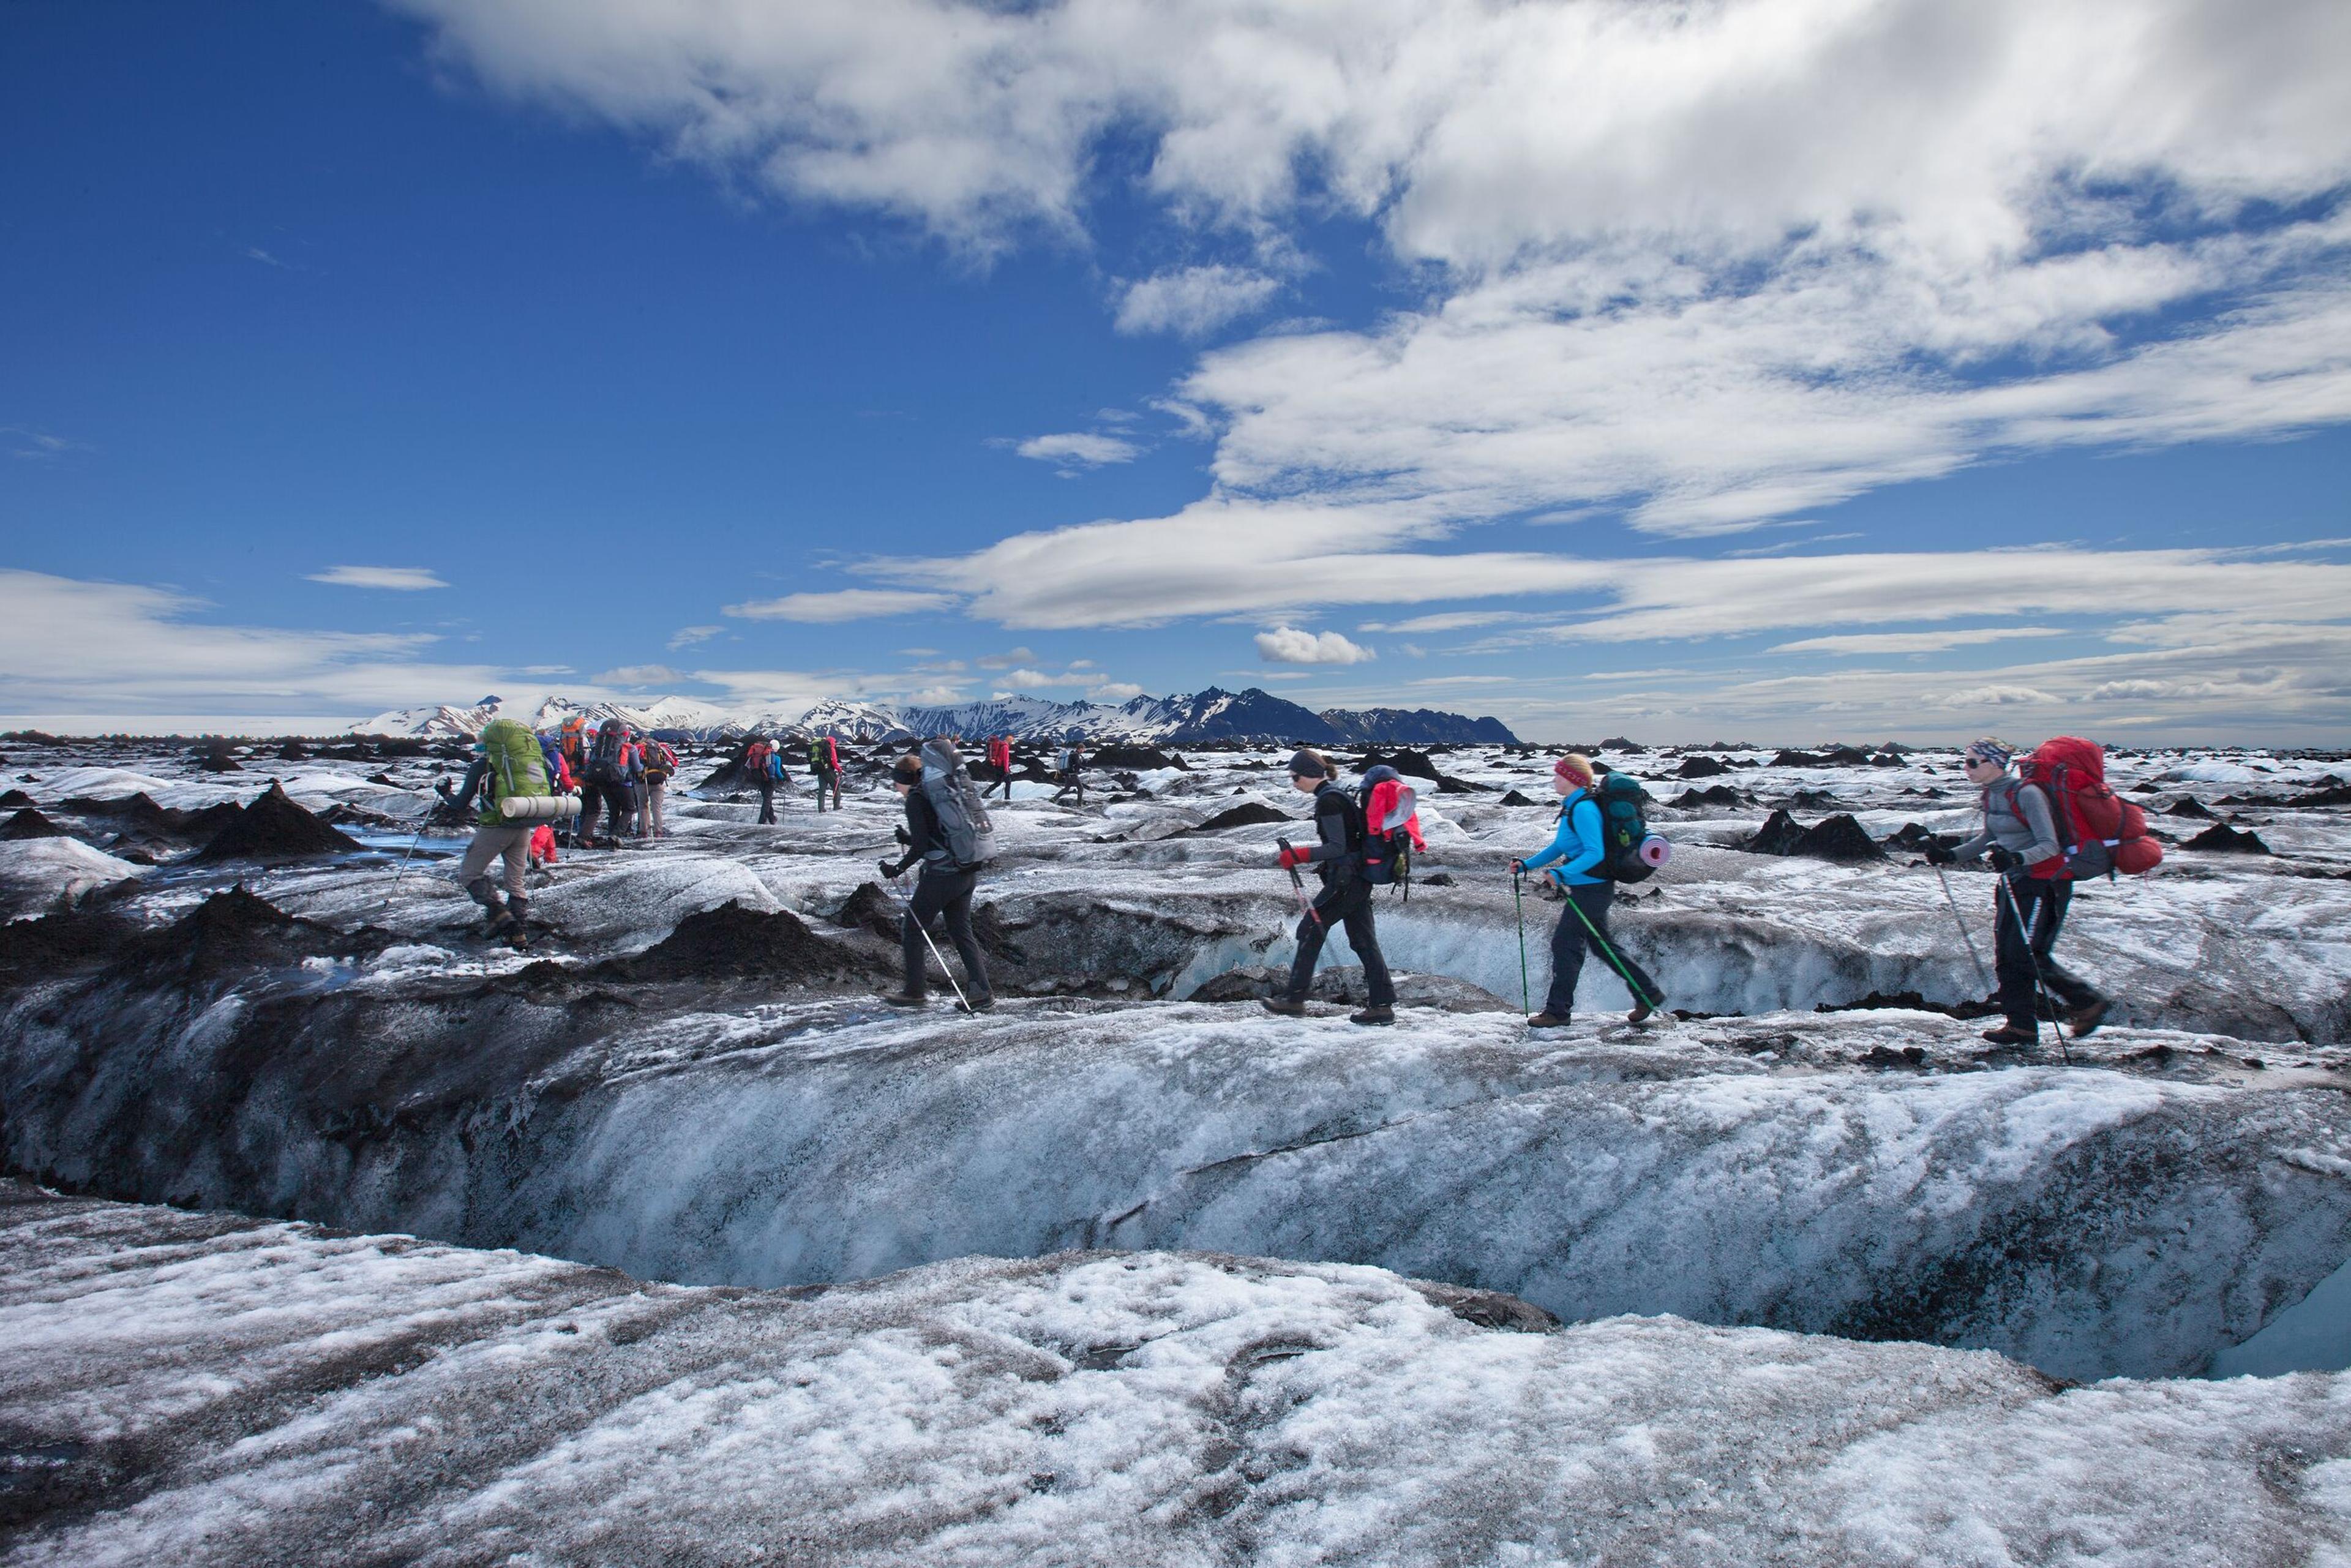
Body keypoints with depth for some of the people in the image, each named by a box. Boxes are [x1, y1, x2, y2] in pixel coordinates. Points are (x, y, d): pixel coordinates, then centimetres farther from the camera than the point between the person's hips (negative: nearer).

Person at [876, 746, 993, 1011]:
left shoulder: (916, 798, -11)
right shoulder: (951, 789, 12)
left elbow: (920, 847, -15)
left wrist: (898, 869, -2)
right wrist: (910, 839, 23)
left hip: (941, 875, -8)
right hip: (969, 872, 8)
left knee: (912, 929, 10)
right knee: (961, 930, 16)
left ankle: (915, 991, 17)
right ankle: (981, 992, 12)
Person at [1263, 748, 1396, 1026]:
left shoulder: (1328, 800, -16)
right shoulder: (1337, 793, 15)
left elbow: (1337, 848, -20)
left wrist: (1297, 856, -20)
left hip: (1346, 880, -10)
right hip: (1359, 878, 10)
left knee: (1310, 929, -1)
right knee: (1364, 940, 9)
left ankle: (1295, 998, 5)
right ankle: (1382, 1005, 8)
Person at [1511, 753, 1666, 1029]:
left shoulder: (1583, 809, -20)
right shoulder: (1572, 806, 12)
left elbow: (1595, 853, -27)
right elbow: (1559, 847, 19)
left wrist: (1562, 873, -35)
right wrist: (1527, 865, 11)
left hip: (1592, 888, -10)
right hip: (1587, 889, 10)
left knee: (1565, 943, -4)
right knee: (1602, 945, 17)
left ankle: (1557, 1010, 4)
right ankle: (1649, 994, 26)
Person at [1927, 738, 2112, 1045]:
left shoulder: (2027, 794, -19)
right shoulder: (1990, 794, 7)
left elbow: (2050, 846, -23)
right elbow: (1987, 839, 20)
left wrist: (2018, 858, -39)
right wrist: (1950, 855, 9)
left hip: (2043, 883, -9)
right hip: (2013, 882, 9)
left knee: (2029, 955, -9)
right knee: (2006, 956, 4)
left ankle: (2089, 1003, 11)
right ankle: (2022, 1026, 10)